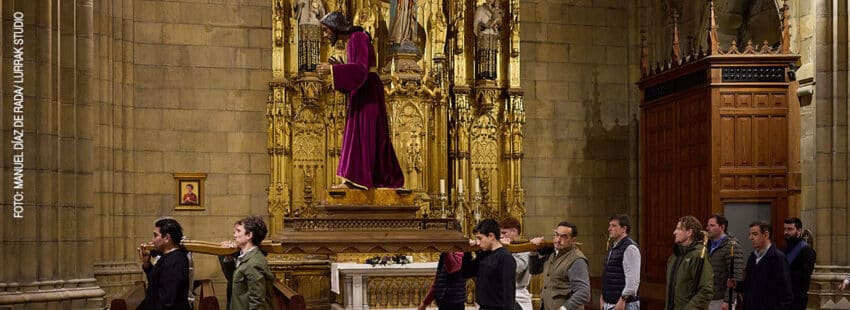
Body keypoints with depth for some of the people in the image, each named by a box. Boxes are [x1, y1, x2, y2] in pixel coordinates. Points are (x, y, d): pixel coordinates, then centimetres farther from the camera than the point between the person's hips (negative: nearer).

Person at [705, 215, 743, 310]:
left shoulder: (732, 246, -10)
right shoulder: (709, 245, 14)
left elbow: (735, 277, -16)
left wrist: (728, 301, -20)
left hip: (721, 300, -7)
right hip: (707, 299, 7)